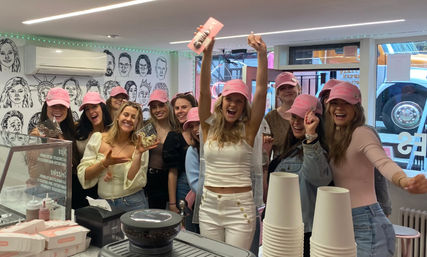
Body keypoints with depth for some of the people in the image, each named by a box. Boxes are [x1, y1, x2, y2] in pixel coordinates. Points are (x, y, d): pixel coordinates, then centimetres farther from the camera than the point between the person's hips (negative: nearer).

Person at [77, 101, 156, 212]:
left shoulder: (139, 145, -4)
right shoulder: (98, 138, 0)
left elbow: (134, 182, -11)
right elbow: (83, 174, -3)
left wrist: (138, 154, -19)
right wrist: (105, 163, -17)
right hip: (104, 203, 1)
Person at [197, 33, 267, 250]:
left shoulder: (248, 129, -3)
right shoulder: (210, 126, 1)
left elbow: (261, 91, -15)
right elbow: (204, 90, -11)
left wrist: (262, 54, -26)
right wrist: (207, 53, -23)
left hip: (240, 207, -2)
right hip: (209, 205, 3)